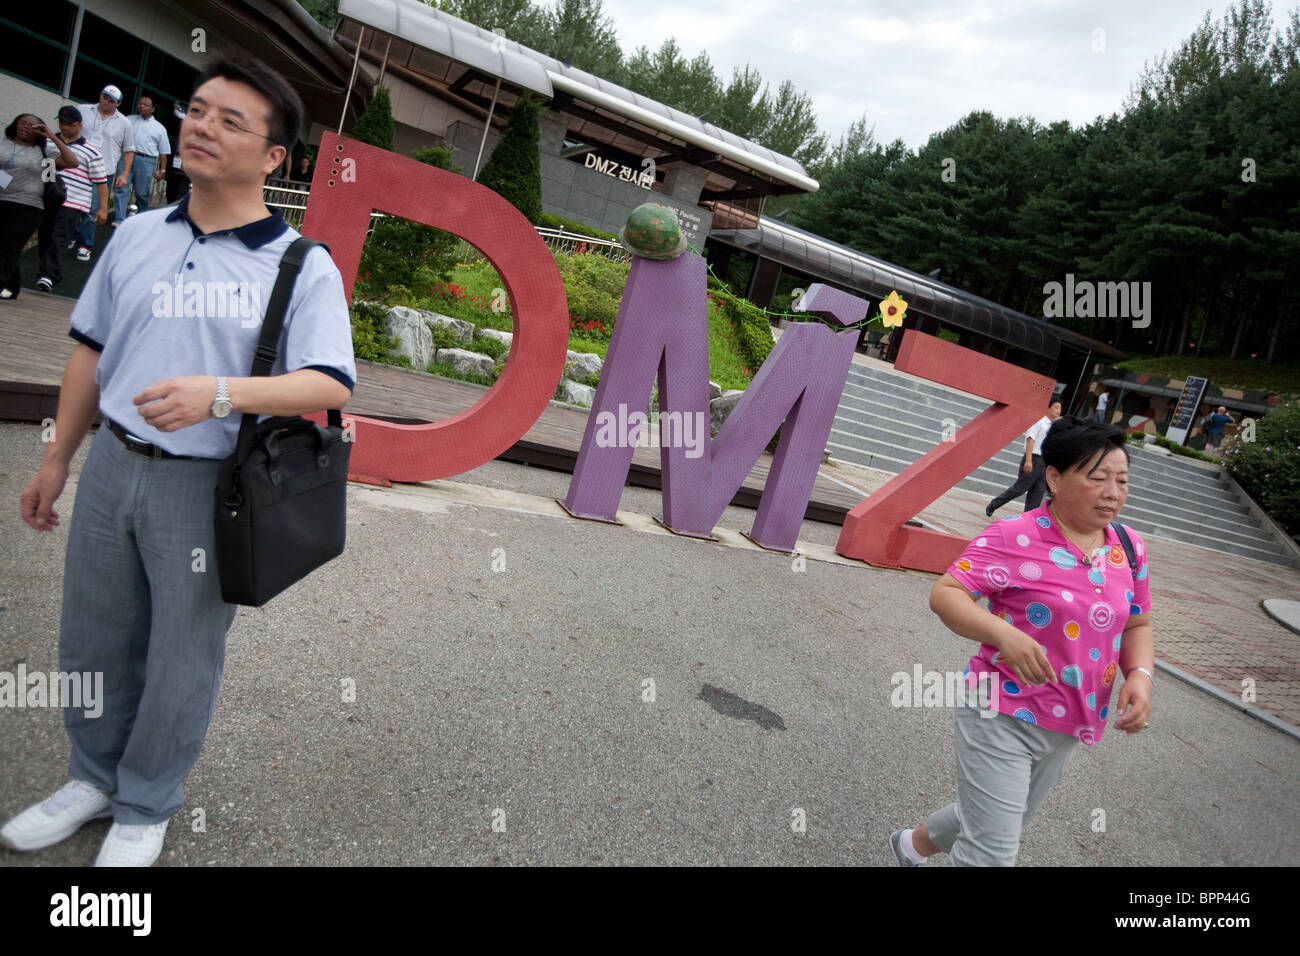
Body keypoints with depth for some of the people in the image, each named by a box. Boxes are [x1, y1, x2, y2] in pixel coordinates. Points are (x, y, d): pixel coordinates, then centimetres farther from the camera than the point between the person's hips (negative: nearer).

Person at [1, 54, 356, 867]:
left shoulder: (302, 266, -10)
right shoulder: (136, 236, 7)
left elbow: (331, 383, -19)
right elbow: (91, 350, 13)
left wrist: (221, 392, -33)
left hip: (209, 485, -5)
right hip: (113, 464, 5)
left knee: (182, 660, 10)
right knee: (93, 641, 19)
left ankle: (145, 808, 34)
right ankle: (95, 778, 44)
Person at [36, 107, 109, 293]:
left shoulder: (91, 152, 2)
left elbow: (101, 181, 1)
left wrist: (103, 208, -4)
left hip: (72, 203, -5)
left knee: (59, 240, -14)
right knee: (44, 239, 9)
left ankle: (49, 277, -20)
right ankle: (48, 272, 22)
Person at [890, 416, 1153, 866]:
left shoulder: (1129, 550, 2)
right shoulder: (1015, 537, -18)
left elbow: (1136, 625, 13)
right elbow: (944, 594, -22)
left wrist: (1139, 675, -7)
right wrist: (1004, 634, -38)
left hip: (1068, 727, 7)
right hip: (1003, 717, -7)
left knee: (996, 821, 26)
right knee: (992, 850, -4)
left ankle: (913, 843, 53)